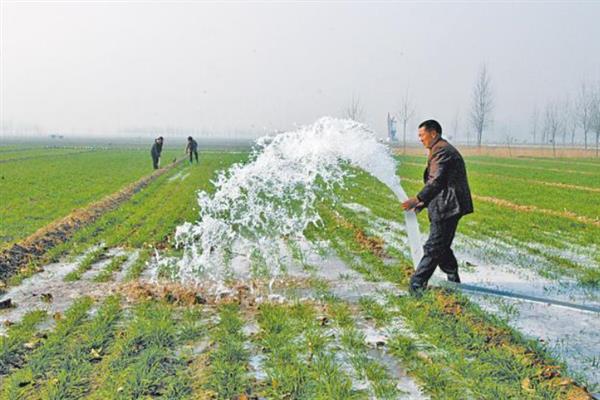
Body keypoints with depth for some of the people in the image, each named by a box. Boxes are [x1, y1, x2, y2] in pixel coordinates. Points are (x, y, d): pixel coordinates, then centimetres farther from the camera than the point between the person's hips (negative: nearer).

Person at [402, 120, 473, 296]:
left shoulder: (441, 150, -12)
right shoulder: (445, 149, 22)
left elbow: (436, 181, -23)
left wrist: (418, 199, -25)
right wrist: (425, 203, 17)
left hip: (447, 207, -11)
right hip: (446, 206, 11)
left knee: (434, 247, -9)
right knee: (442, 247, 16)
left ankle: (417, 284, -8)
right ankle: (453, 282, 23)